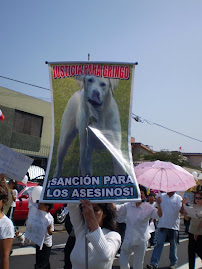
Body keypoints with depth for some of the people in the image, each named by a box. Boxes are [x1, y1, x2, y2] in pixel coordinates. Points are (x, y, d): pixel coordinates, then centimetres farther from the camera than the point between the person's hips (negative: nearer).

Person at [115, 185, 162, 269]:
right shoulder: (128, 205, 0)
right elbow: (116, 208, -2)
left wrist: (159, 204, -35)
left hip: (141, 240, -2)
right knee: (122, 262, 8)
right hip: (128, 239, 2)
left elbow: (159, 215, -18)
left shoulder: (148, 208, -8)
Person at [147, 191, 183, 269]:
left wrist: (183, 204, -28)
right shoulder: (161, 196, 5)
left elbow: (182, 211, -10)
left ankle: (173, 263, 28)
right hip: (162, 225, 1)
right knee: (159, 244, -3)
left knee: (173, 245, 12)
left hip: (173, 226, -1)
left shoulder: (178, 198, -1)